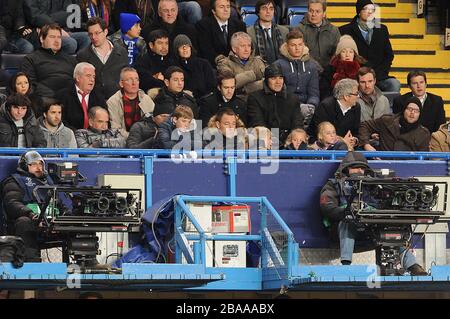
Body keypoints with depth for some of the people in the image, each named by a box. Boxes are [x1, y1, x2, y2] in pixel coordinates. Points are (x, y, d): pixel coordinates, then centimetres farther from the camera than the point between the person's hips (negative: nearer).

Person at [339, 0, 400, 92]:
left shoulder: (382, 30, 17)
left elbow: (389, 55, 19)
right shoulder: (346, 31, 4)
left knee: (394, 84, -27)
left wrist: (381, 73, 2)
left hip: (379, 77, 3)